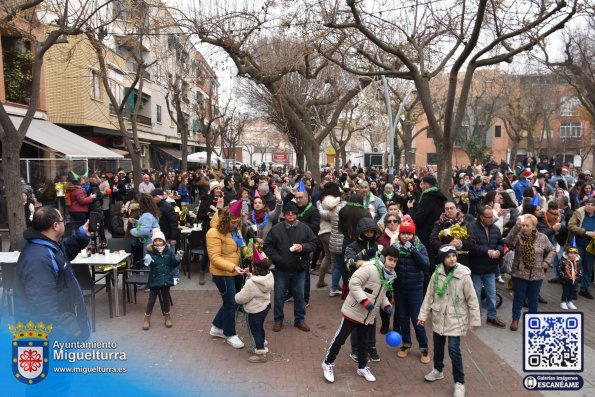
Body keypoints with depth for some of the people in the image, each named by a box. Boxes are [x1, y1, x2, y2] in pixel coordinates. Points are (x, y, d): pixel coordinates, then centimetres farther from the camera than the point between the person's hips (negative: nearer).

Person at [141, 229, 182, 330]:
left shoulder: (169, 251, -4)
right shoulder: (150, 252, -11)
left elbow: (173, 264, 3)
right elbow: (149, 265, -13)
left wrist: (177, 259, -15)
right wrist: (147, 262, -35)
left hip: (166, 279, 2)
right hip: (154, 279, -2)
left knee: (166, 298, 17)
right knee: (152, 299, 8)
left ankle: (167, 317, 34)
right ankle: (147, 318, 23)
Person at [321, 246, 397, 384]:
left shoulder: (390, 276, 4)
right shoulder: (370, 268, -23)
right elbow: (353, 283, -26)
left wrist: (387, 306, 0)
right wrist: (365, 300, -31)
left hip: (369, 316, 7)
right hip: (353, 311, -7)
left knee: (364, 342, 20)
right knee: (340, 338, 5)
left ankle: (362, 367, 38)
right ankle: (328, 363, 21)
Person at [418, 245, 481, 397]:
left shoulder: (463, 275, -15)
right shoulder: (437, 274, -6)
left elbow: (472, 299, -9)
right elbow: (429, 295, 1)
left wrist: (475, 320, -6)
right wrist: (423, 314, 1)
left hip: (455, 319, -4)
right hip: (439, 317, 4)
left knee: (454, 349, -7)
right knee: (438, 345, 19)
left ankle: (459, 382, 11)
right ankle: (438, 370, 43)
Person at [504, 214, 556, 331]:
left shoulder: (542, 237, -3)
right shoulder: (517, 236, -10)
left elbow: (552, 251, 10)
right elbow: (508, 242, -32)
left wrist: (547, 262, -5)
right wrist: (516, 227, -39)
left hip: (536, 274, 2)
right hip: (519, 274, -2)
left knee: (533, 298, 17)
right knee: (518, 297, 9)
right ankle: (515, 319, 24)